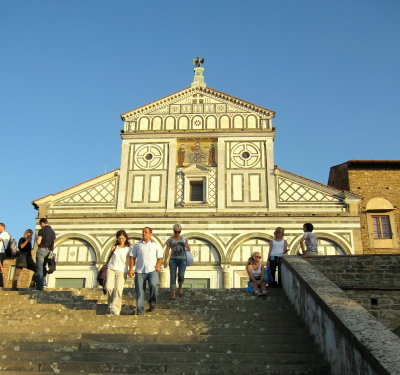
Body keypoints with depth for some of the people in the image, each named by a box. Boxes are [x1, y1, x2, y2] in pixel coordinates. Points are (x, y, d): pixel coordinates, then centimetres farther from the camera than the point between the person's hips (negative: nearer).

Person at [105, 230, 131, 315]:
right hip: (111, 269, 2)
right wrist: (112, 251, 7)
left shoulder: (128, 249, 4)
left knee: (118, 289, -14)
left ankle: (115, 310, -11)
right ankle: (111, 304, 6)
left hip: (121, 271, -2)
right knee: (108, 287, -16)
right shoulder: (115, 247, 13)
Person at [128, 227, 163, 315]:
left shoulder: (156, 245, 15)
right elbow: (132, 257, 13)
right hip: (140, 271, 2)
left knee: (153, 285, -25)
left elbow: (160, 257, 12)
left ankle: (152, 302, 0)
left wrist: (158, 265, -8)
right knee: (139, 291, -3)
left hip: (152, 270, -2)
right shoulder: (137, 245, 17)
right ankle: (140, 310, 7)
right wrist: (131, 269, 2)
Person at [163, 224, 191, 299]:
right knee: (173, 277, -10)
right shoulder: (170, 239, 4)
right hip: (173, 260, 0)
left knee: (181, 275, -17)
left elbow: (189, 249, 14)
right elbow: (167, 250, -2)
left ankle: (180, 286, 13)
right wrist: (165, 261, -13)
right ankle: (173, 294, -6)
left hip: (182, 260, 0)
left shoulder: (184, 239, 9)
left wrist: (186, 245, -8)